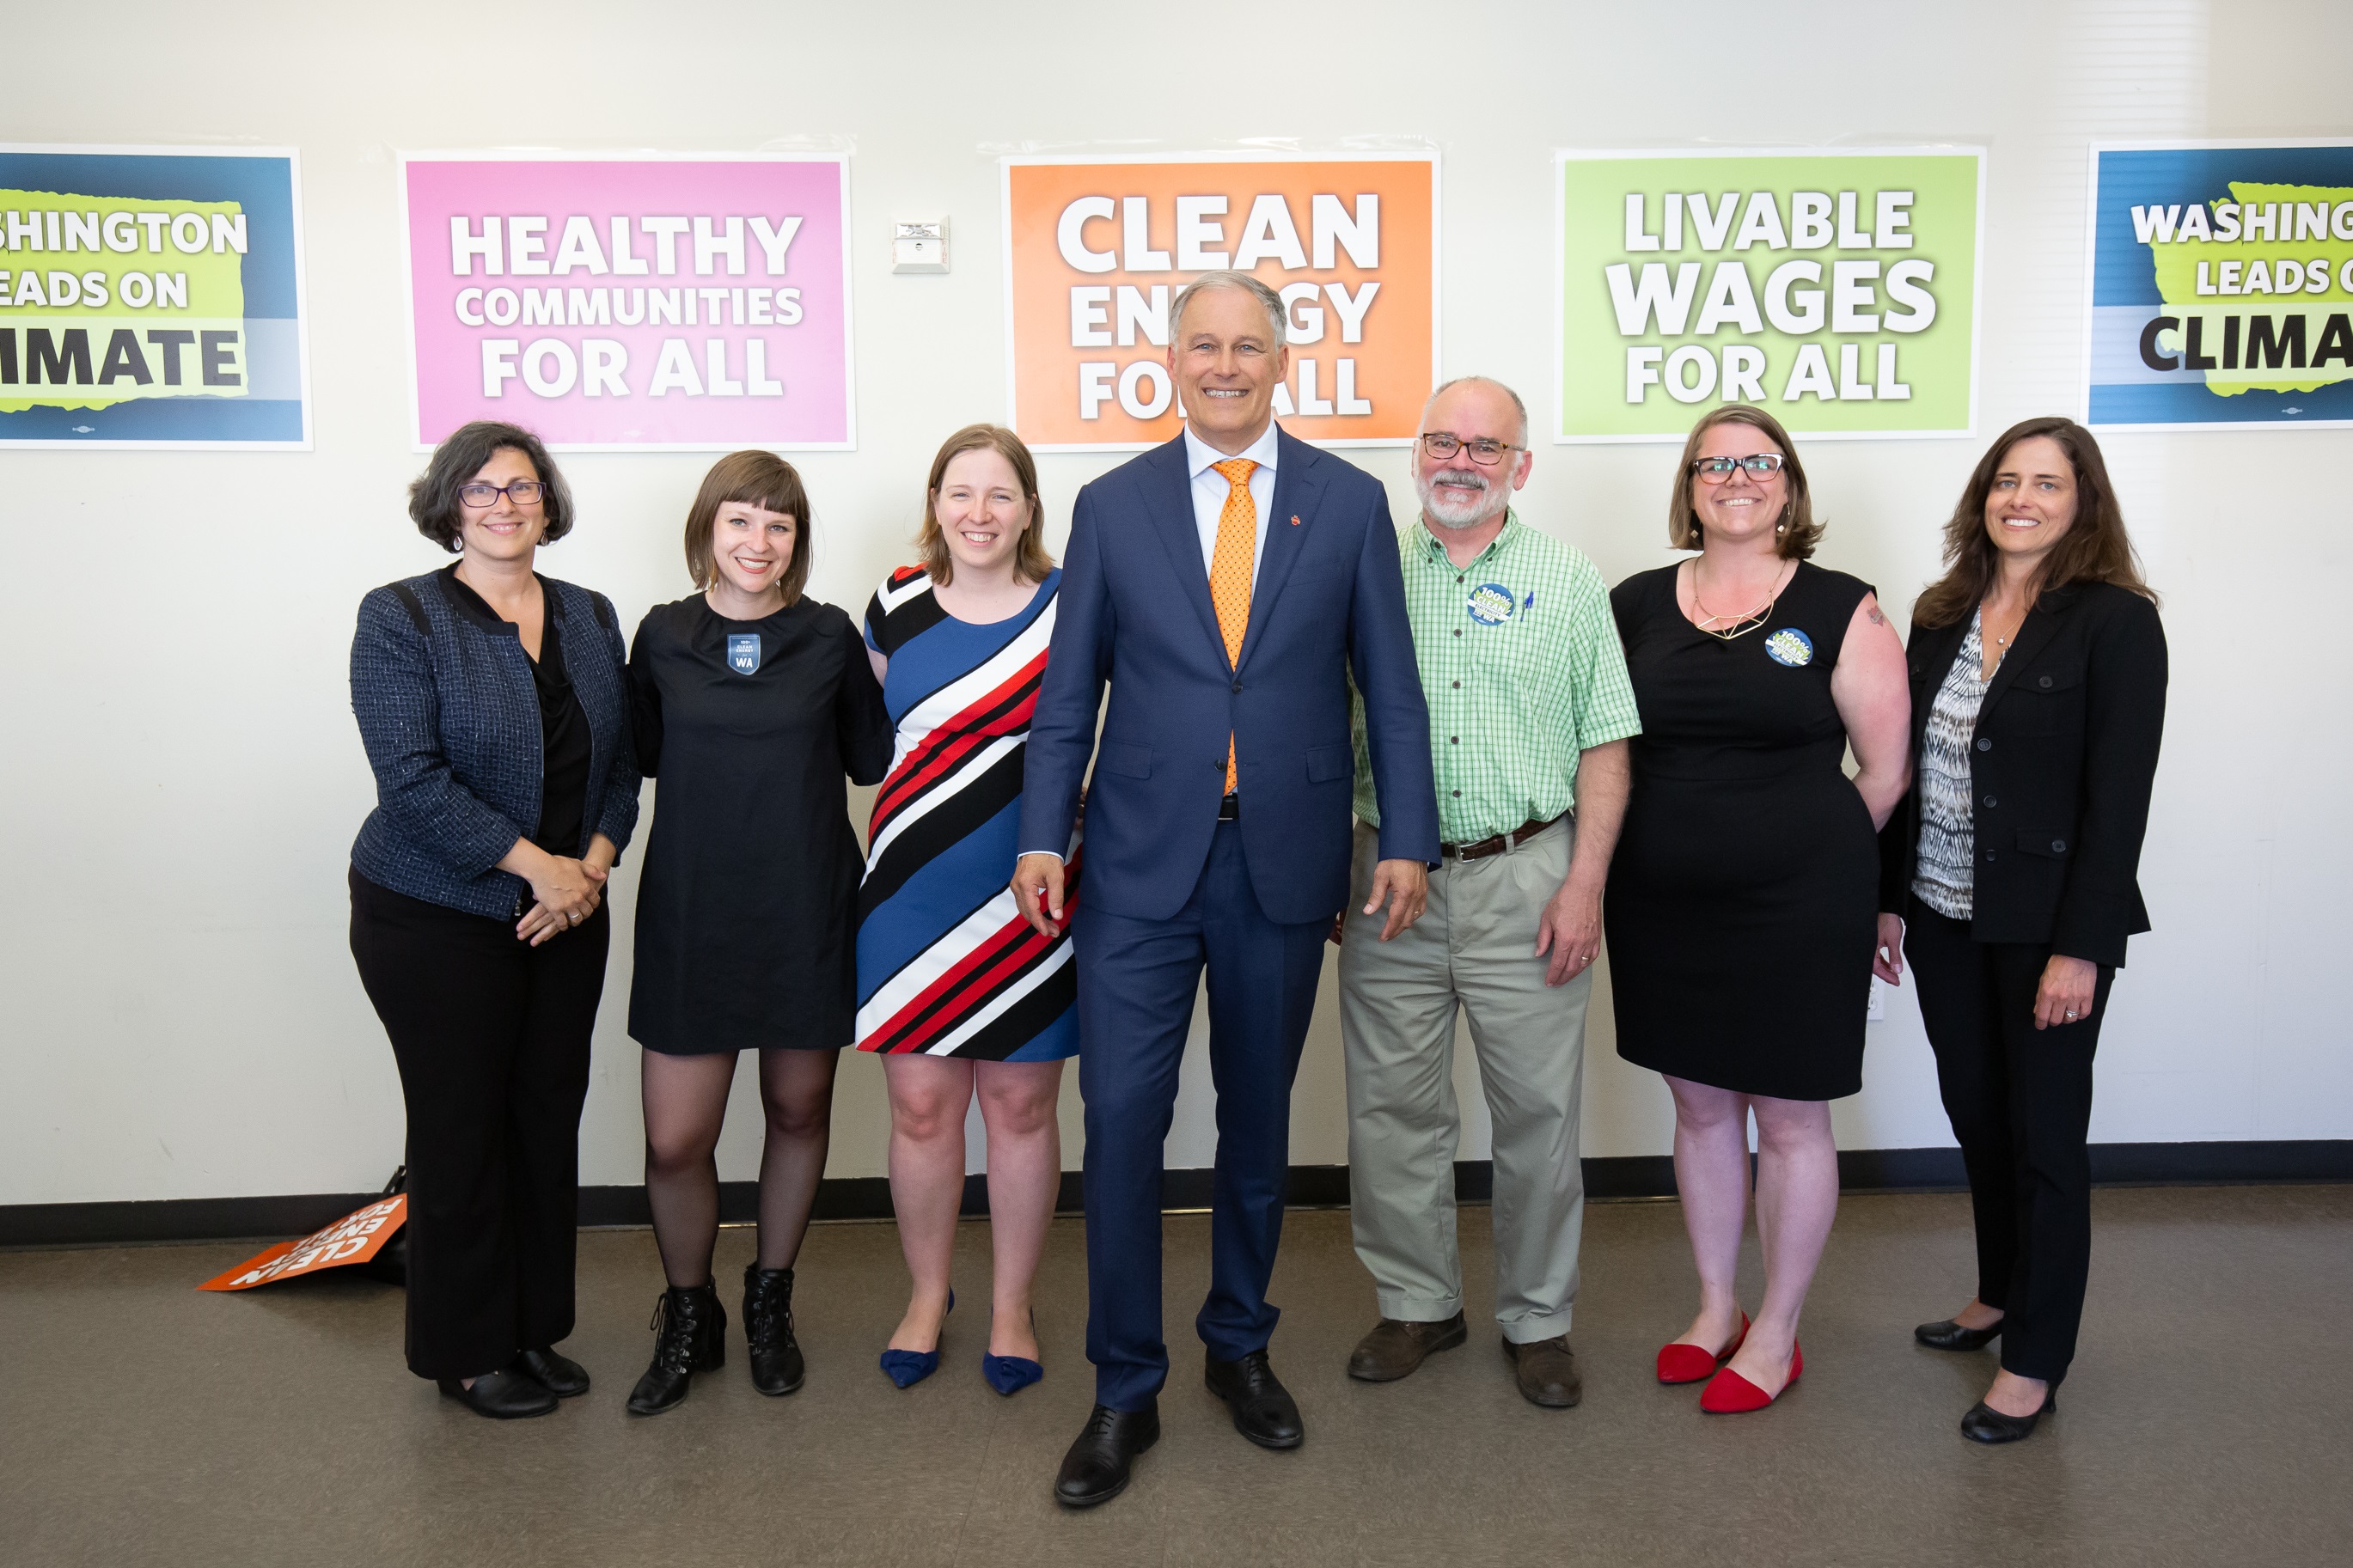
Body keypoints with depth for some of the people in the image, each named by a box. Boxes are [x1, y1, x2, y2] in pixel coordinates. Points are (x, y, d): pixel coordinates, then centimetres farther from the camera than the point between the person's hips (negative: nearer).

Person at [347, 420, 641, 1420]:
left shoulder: (590, 618, 9)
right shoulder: (401, 618, -7)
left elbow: (619, 764, 8)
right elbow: (413, 781, -16)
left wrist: (593, 865, -8)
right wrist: (536, 866, -18)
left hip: (566, 914, 5)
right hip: (438, 919, -5)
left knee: (550, 1120, 10)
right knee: (462, 1132, 4)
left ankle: (536, 1328, 26)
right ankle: (466, 1353, 20)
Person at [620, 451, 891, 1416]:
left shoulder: (830, 638, -1)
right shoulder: (663, 636, 2)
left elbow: (872, 760, 5)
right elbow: (642, 753, 12)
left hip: (806, 912, 0)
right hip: (690, 914, 0)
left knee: (799, 1112, 13)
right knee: (674, 1140, -1)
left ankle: (770, 1301, 36)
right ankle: (688, 1318, 26)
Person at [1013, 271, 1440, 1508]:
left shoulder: (1349, 501, 4)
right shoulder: (1113, 505, 4)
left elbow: (1390, 688, 4)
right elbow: (1069, 691, 4)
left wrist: (1407, 838, -2)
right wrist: (1042, 835, -4)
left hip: (1283, 862, 1)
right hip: (1142, 861, 0)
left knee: (1256, 1118, 13)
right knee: (1120, 1114, -3)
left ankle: (1239, 1347, 33)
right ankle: (1125, 1390, 13)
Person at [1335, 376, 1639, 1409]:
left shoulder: (1568, 581, 4)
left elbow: (1605, 746, 2)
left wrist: (1584, 884, -6)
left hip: (1527, 878, -1)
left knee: (1539, 1111, 6)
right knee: (1392, 1108, 9)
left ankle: (1538, 1319, 24)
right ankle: (1417, 1302, 27)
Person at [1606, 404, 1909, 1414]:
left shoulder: (1840, 610, -4)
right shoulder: (1637, 606, 5)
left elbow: (1885, 772, -1)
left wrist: (1808, 856, 3)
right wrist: (1686, 840, 5)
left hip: (1797, 912, -3)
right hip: (1663, 906, 3)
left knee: (1789, 1115, 6)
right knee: (1700, 1106, 15)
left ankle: (1776, 1332, 24)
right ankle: (1715, 1308, 32)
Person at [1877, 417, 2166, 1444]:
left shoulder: (2114, 621, -10)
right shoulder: (1941, 617, 7)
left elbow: (2118, 798, -13)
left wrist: (2080, 947, -16)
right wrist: (1889, 898, 8)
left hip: (2045, 924, -5)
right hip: (1942, 917, 5)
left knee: (2044, 1135, 5)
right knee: (1976, 1116, 16)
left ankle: (2035, 1361, 18)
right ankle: (2001, 1295, 36)